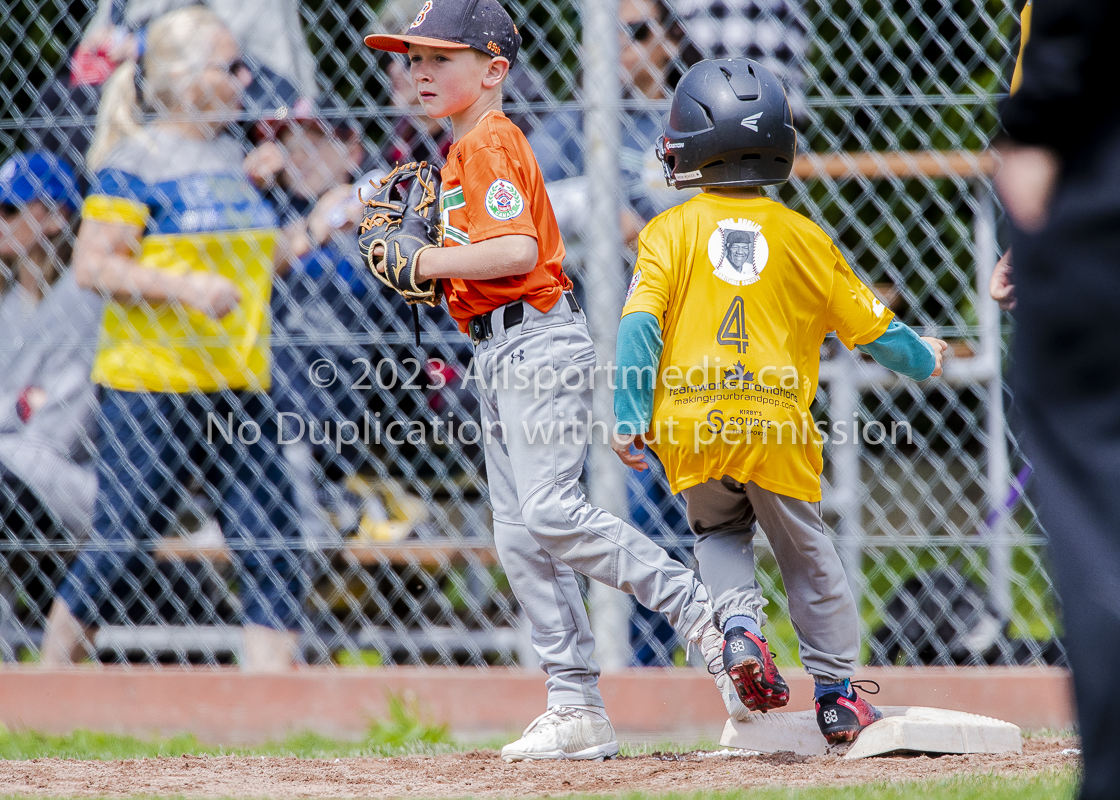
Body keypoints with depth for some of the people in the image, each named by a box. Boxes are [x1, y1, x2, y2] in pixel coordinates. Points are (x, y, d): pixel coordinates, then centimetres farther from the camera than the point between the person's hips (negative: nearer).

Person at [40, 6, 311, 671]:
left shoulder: (229, 155, 15)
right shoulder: (136, 160, -8)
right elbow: (92, 264, -13)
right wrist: (185, 286, -22)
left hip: (238, 390, 7)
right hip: (152, 387, -7)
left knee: (272, 545, -2)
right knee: (122, 544, -3)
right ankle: (46, 681, 15)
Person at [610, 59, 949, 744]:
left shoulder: (670, 232, 4)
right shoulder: (803, 237, 7)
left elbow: (640, 323, -7)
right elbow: (871, 326, 14)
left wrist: (629, 418, -5)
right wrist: (923, 359, 34)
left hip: (689, 422, 0)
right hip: (776, 427, 0)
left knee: (720, 532, 24)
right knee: (806, 551, 17)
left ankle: (739, 625, -4)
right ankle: (836, 692, 18)